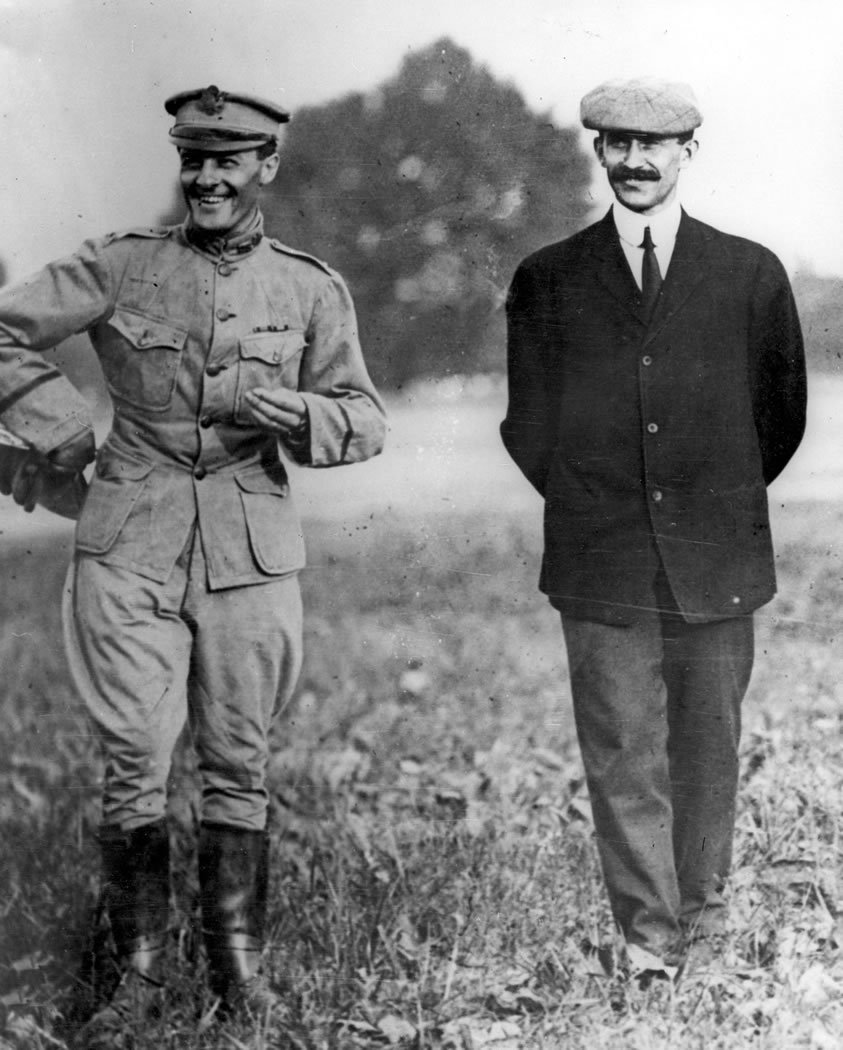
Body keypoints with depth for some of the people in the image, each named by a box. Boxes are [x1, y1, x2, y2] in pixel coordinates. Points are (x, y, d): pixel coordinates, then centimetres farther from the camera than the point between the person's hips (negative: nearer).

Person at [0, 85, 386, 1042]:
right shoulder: (120, 266, 2)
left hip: (250, 553, 1)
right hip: (130, 547, -1)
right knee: (133, 765, -1)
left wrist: (283, 410, -13)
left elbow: (365, 424, 6)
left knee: (238, 766, 7)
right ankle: (139, 972, 12)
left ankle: (238, 964, 20)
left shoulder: (311, 289, 4)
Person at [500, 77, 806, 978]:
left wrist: (718, 499, 13)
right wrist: (589, 504, 10)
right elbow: (527, 424, 12)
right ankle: (647, 934, 7)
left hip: (717, 562, 1)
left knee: (708, 749, 8)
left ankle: (701, 913, 24)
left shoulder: (751, 275, 5)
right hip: (599, 566, 0)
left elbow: (782, 415, 12)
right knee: (621, 753, -1)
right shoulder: (546, 280, 6)